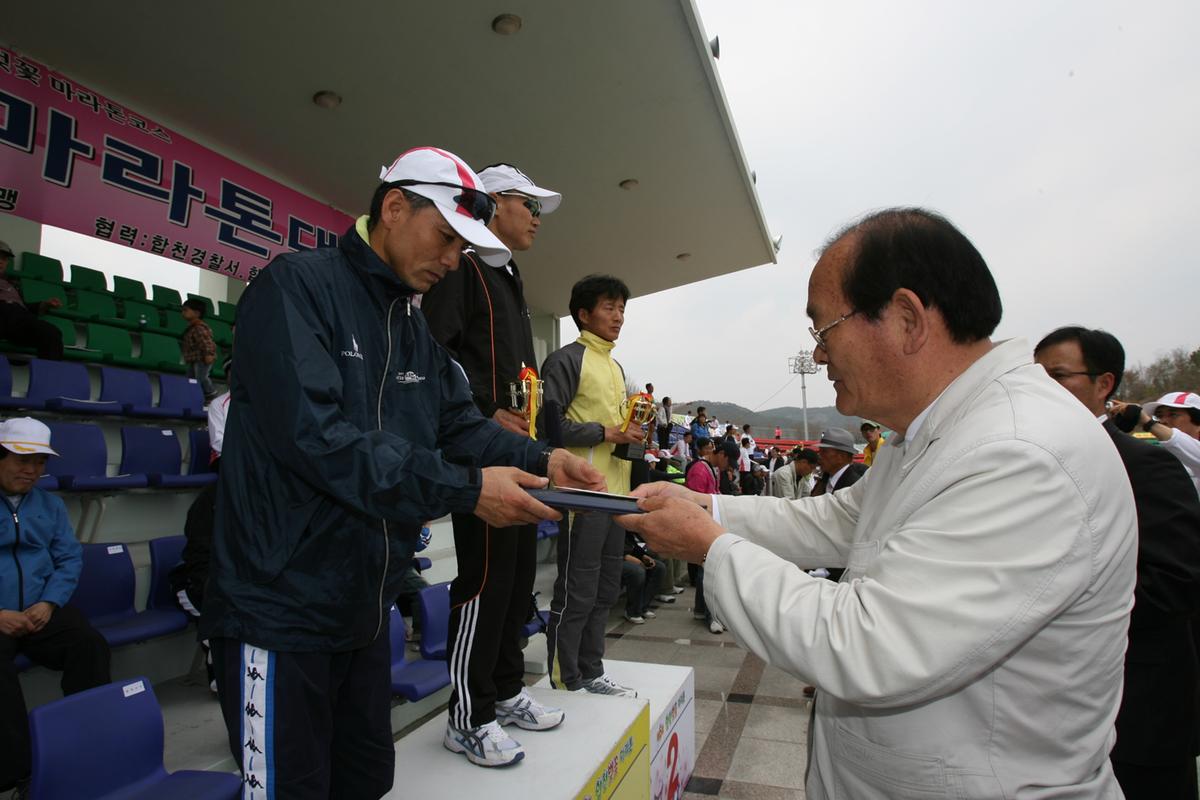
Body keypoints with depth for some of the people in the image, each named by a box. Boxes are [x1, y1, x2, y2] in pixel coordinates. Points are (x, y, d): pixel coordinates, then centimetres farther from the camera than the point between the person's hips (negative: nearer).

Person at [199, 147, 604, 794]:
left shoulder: (413, 329, 13)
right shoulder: (296, 287, -14)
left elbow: (459, 423, 8)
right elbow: (314, 435, -26)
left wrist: (541, 459, -10)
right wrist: (465, 488, -27)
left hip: (365, 610, 8)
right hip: (283, 610, -8)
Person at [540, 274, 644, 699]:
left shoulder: (616, 367, 20)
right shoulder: (566, 360, -7)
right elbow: (549, 422, -17)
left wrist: (631, 432, 6)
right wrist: (605, 432, -16)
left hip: (617, 490, 9)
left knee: (606, 589, 15)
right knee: (577, 592, -1)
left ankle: (590, 672, 28)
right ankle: (564, 680, 15)